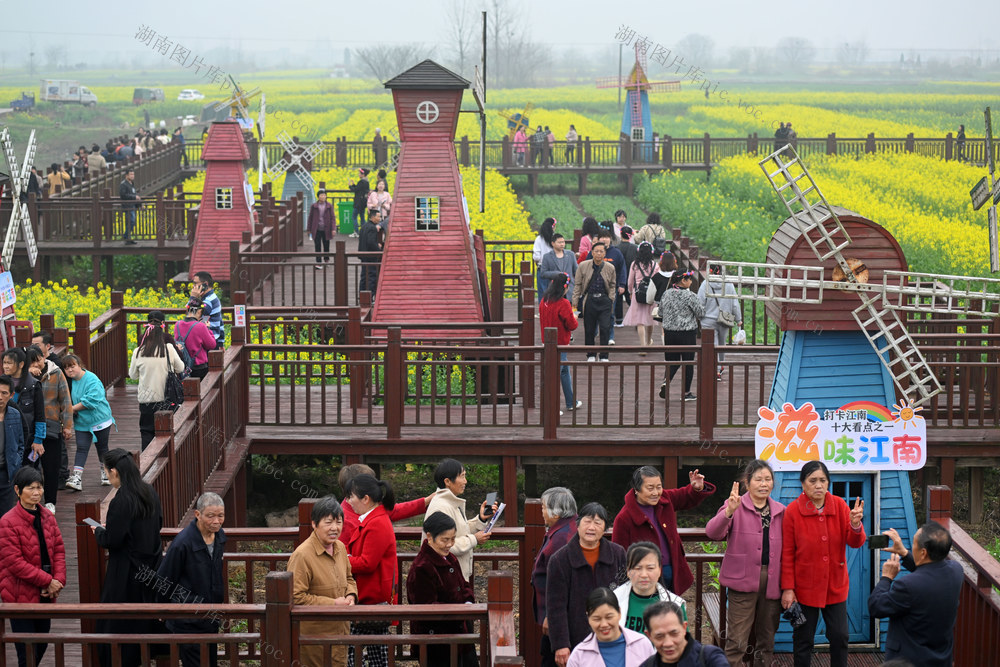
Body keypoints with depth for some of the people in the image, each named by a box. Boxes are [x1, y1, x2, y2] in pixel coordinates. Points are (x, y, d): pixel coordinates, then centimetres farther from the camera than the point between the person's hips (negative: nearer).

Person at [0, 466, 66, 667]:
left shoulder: (47, 517, 7)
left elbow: (58, 550, 10)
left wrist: (59, 580, -6)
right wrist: (47, 581, -18)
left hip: (45, 595, 7)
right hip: (21, 597, -7)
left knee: (41, 646, 14)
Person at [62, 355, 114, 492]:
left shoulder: (91, 379, -17)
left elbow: (92, 400, -25)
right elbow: (69, 400, 15)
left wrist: (73, 408, -19)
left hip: (100, 420, -4)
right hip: (81, 423, 4)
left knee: (102, 448, 10)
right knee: (81, 448, -7)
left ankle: (106, 474, 28)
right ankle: (76, 478, -16)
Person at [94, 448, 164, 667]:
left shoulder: (121, 502, -25)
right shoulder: (150, 492, -1)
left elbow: (111, 541, -22)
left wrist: (99, 531, 1)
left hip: (127, 573, -8)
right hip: (151, 567, 8)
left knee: (116, 624, 6)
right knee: (145, 621, 21)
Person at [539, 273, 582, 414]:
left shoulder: (544, 301, 3)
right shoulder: (563, 303, -20)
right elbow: (572, 325, -16)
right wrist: (575, 319, 6)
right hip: (559, 344, -8)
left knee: (565, 370, 20)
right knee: (556, 372, -2)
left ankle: (571, 403, 31)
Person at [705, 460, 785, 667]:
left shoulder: (780, 511, 11)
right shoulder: (736, 506, -2)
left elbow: (784, 550, 15)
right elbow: (712, 533, -18)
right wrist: (729, 512, -35)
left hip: (771, 582, 5)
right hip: (743, 580, -4)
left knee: (766, 640, 13)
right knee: (737, 641, -8)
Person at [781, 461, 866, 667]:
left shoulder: (839, 505, -2)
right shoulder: (793, 511, -9)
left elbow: (855, 543, -4)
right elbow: (787, 554, -6)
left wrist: (855, 525, -26)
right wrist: (788, 588, -9)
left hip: (835, 586, 3)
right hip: (805, 587, -3)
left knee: (840, 637, 5)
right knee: (803, 640, 7)